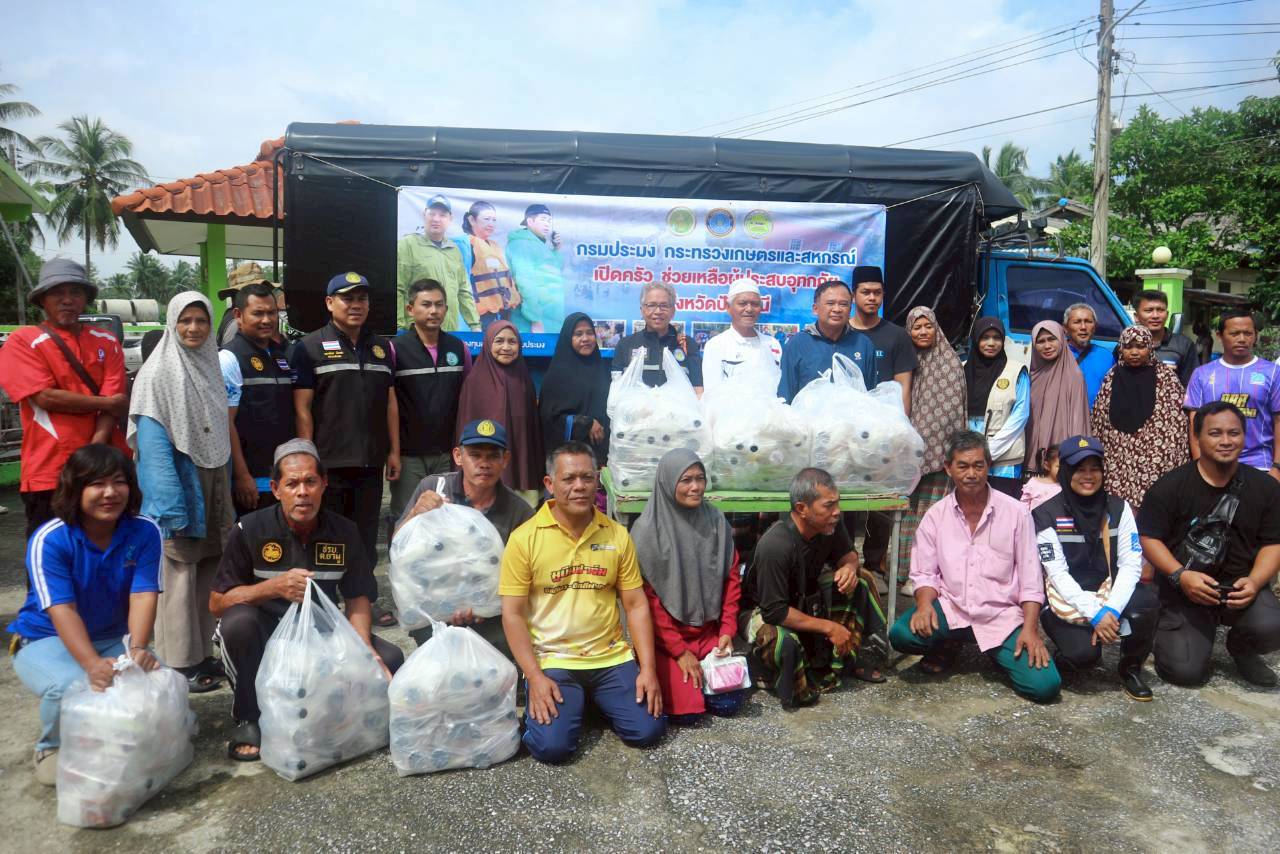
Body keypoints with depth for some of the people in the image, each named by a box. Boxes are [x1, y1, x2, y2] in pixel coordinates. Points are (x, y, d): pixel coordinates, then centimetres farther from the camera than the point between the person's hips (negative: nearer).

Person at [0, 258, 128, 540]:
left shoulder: (106, 342, 9)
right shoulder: (23, 341, 0)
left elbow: (114, 401, -1)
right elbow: (46, 397, -11)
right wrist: (108, 404, -5)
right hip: (49, 472, -3)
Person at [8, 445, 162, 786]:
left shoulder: (145, 532, -12)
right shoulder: (50, 540, -20)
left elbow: (143, 596, -20)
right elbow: (62, 610, -27)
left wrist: (137, 649, -38)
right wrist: (93, 664, -42)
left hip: (113, 637, 2)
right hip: (46, 639, -2)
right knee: (69, 687, -33)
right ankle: (53, 748, 3)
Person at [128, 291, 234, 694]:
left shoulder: (211, 368, 12)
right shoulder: (158, 373, -8)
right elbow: (153, 442, -15)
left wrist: (228, 490, 13)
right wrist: (170, 504, -22)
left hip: (213, 485, 7)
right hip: (179, 484, -7)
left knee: (208, 573, 11)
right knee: (178, 575, -1)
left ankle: (203, 654, 21)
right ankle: (180, 664, 7)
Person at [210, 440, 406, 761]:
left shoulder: (344, 532, -4)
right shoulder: (249, 530, -12)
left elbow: (358, 598, 0)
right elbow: (216, 602, -12)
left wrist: (366, 649, -18)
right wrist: (273, 587, -29)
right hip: (266, 638, -2)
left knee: (389, 659, -17)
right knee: (238, 621, -35)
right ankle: (248, 720, -13)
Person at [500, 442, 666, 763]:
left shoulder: (617, 535, 1)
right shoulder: (524, 538, -8)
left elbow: (636, 605, 3)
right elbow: (513, 614, -7)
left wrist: (648, 669, -5)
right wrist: (535, 677, -15)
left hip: (612, 658, 3)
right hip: (552, 661, -2)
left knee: (648, 730, -11)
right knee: (552, 746, -21)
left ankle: (594, 698, 20)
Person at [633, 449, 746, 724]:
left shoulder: (716, 521, -2)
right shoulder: (647, 529, -16)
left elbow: (731, 578, 4)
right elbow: (647, 598, -14)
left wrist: (727, 631, -4)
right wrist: (679, 651, -14)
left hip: (708, 632, 4)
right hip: (664, 637, -4)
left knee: (729, 703, -7)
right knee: (687, 710, -15)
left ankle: (700, 668, 21)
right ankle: (666, 673, 16)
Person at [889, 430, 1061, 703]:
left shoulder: (1016, 513, -4)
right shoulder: (935, 515, 0)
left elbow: (1030, 579, -3)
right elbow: (924, 573, 1)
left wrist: (1030, 630, -14)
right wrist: (924, 604, -20)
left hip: (1003, 616, -1)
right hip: (951, 609, 1)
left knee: (1044, 685, -19)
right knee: (901, 634, -27)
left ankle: (997, 652, 15)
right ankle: (948, 645, 9)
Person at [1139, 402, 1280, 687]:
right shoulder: (1170, 487, -8)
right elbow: (1148, 538, -7)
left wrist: (1255, 581, -15)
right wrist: (1180, 576, -22)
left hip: (1240, 585, 3)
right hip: (1184, 589, -2)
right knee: (1185, 671, -15)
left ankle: (1240, 648, 10)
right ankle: (1172, 629, 22)